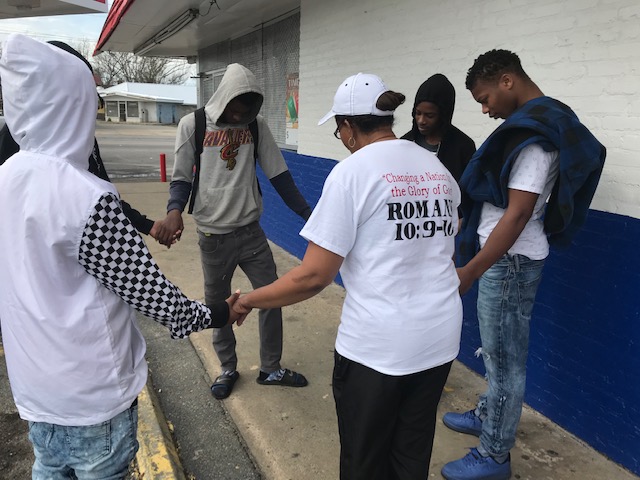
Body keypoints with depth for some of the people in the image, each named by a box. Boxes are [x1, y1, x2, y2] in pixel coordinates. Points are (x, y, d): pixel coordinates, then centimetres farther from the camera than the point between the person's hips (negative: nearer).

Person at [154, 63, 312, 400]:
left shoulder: (256, 126, 0)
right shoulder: (193, 125, -6)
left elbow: (278, 174, 1)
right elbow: (181, 178, -3)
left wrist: (307, 213, -2)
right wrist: (174, 212, -23)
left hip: (250, 231, 2)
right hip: (213, 236, -2)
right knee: (218, 305, 12)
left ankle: (270, 369, 25)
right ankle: (228, 369, 33)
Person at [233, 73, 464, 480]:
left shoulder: (352, 171, -14)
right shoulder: (439, 170, 7)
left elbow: (314, 276, -17)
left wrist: (248, 301, -3)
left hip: (376, 345, -6)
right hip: (441, 339, 7)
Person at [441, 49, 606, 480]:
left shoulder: (534, 133, -20)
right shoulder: (541, 120, 11)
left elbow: (517, 216, -24)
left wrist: (469, 272, -22)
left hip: (510, 260, -10)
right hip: (503, 254, 10)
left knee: (505, 356, 2)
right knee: (499, 351, 22)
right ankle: (488, 415, 40)